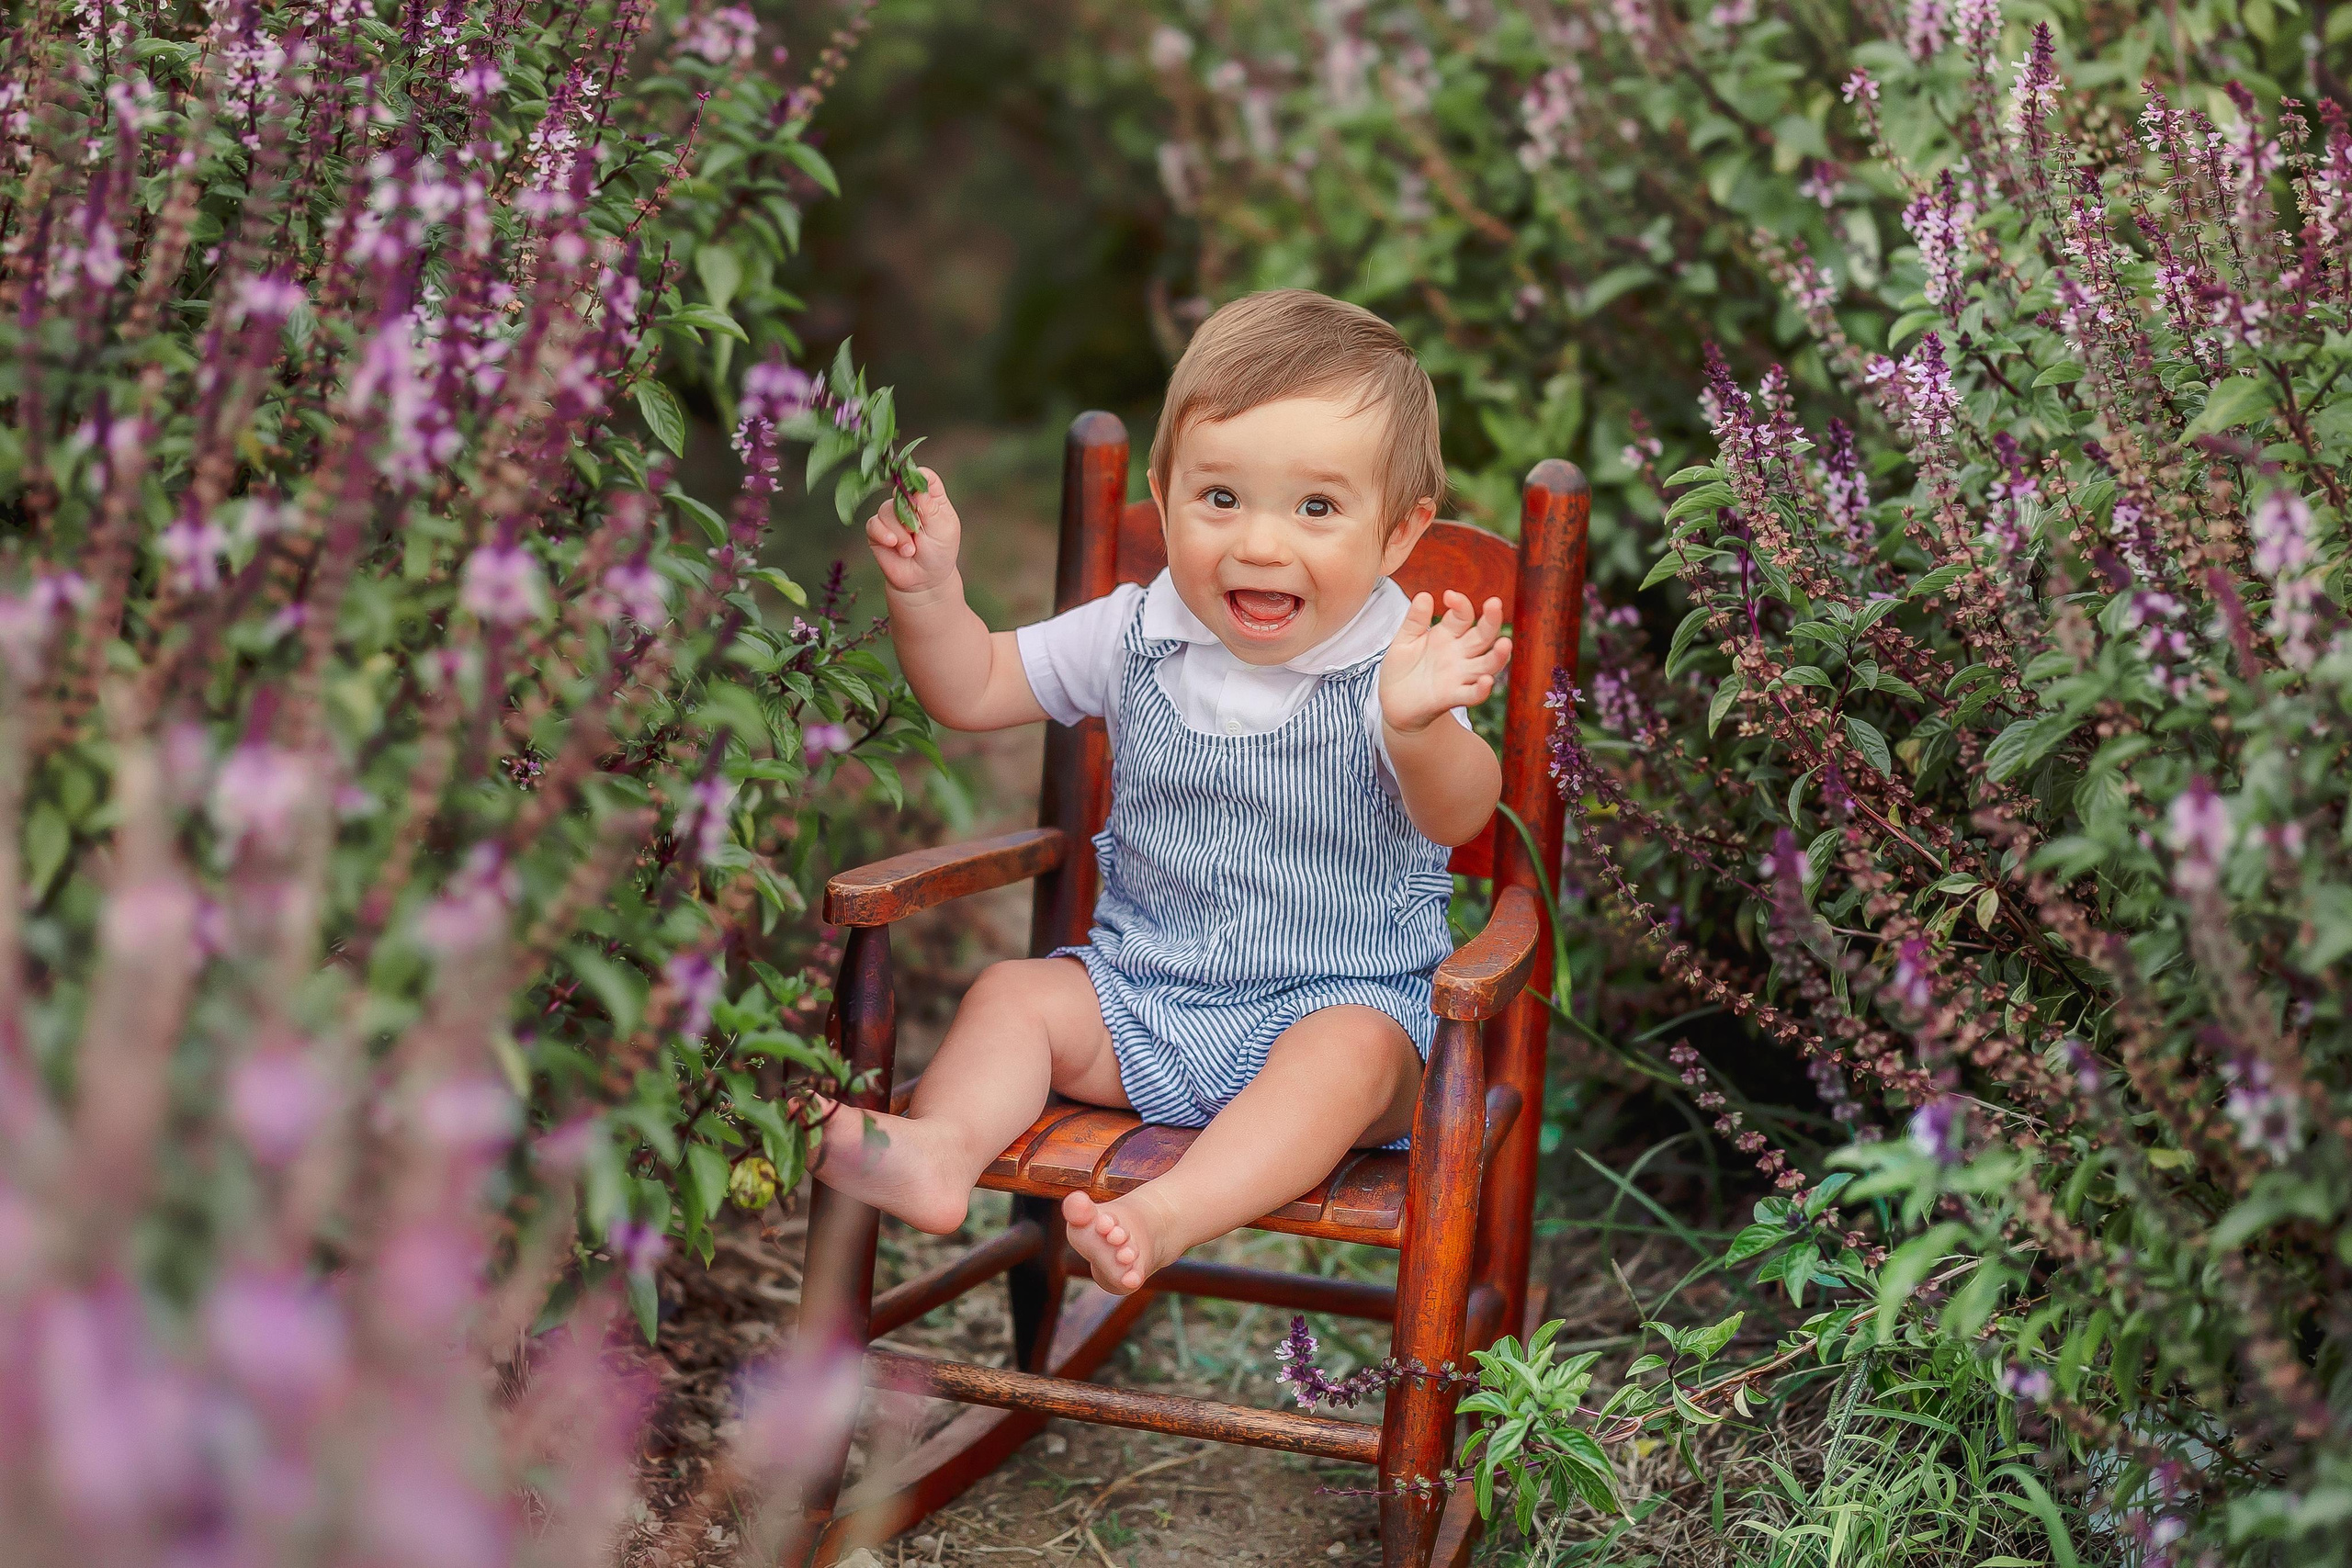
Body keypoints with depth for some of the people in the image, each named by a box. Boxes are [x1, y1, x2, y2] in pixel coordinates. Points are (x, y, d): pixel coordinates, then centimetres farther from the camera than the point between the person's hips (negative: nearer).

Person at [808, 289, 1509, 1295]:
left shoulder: (1401, 665, -13)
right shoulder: (1135, 639, 1)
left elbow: (1459, 815, -28)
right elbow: (973, 690, 10)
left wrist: (1417, 726, -50)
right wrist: (927, 589, -10)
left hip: (1342, 998, -4)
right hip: (1142, 993, 5)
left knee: (1354, 1051, -33)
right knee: (1012, 995, -12)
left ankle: (1168, 1213, -50)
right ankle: (942, 1147, -35)